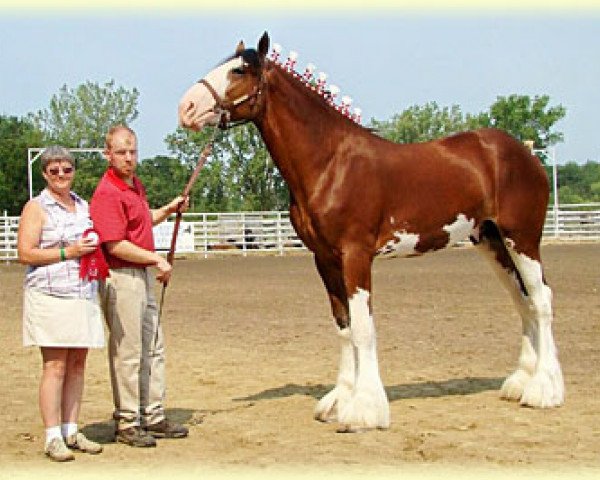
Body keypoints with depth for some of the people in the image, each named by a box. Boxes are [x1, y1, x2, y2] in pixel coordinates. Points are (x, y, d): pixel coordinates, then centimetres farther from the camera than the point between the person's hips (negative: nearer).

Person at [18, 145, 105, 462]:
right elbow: (25, 254, -9)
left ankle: (71, 432, 13)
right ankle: (53, 438, -4)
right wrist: (68, 252, -15)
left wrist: (94, 251, 9)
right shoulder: (36, 207, -2)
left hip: (83, 294, 6)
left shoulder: (83, 206, 17)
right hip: (50, 296, -6)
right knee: (55, 366, -7)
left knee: (77, 364, 6)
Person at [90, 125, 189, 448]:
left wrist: (169, 210, 15)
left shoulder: (136, 186, 13)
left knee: (153, 349, 15)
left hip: (144, 276, 10)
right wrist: (158, 260, -16)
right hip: (121, 278, -10)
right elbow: (117, 245, -23)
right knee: (127, 352, -2)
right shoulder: (107, 193, -17)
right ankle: (126, 423, 8)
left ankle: (153, 417, 25)